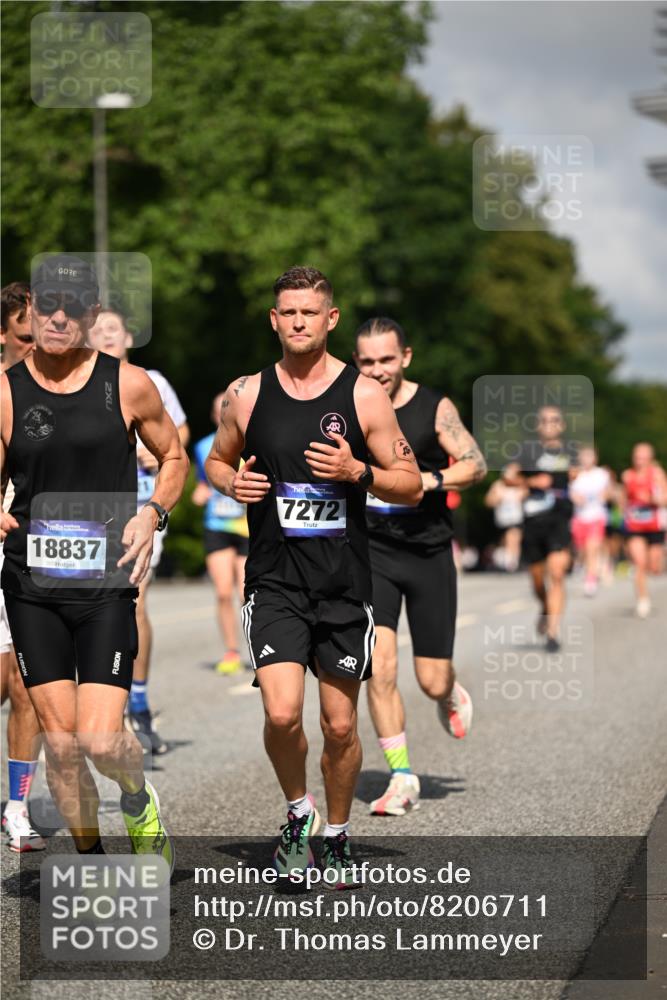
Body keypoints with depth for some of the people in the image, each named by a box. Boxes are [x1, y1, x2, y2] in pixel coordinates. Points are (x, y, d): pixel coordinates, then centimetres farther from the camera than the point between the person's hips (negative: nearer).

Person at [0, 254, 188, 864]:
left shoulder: (128, 385, 1)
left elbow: (174, 457, 15)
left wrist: (152, 514, -3)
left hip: (106, 586, -1)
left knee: (100, 740, -11)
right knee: (60, 743, 2)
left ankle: (139, 798, 24)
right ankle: (91, 857, 24)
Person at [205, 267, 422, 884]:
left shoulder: (364, 395, -2)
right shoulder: (247, 394, 3)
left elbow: (412, 486, 1)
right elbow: (217, 460, 19)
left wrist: (358, 472, -18)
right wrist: (231, 484, -4)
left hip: (344, 584, 0)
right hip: (275, 582, 0)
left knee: (340, 727, 7)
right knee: (282, 715, -15)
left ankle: (337, 837, 29)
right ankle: (298, 814, 12)